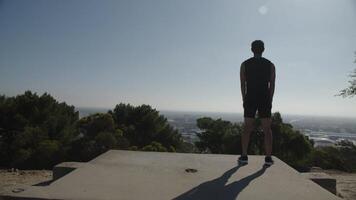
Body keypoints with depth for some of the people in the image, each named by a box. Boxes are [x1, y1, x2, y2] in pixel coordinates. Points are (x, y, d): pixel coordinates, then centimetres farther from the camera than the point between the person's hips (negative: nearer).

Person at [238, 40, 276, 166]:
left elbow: (242, 84, 2)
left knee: (247, 128, 4)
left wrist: (244, 100, 8)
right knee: (267, 129, 4)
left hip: (250, 99, 0)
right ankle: (268, 158, 4)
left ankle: (244, 156, 3)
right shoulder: (270, 65, 5)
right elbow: (272, 85, 2)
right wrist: (270, 101, 8)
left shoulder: (245, 64, 4)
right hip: (265, 99, 0)